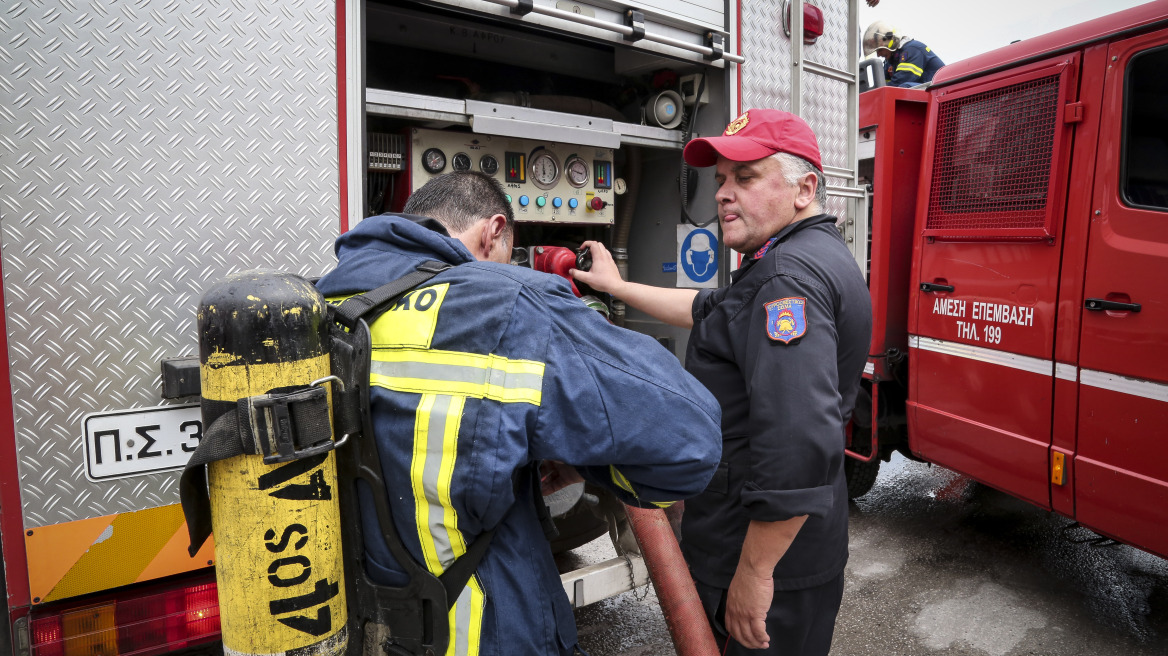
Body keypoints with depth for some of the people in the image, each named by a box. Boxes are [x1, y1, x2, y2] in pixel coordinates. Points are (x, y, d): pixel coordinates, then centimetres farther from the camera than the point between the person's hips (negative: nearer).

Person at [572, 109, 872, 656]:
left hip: (767, 553, -10)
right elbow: (707, 310, 24)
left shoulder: (789, 274, -24)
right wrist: (617, 286, 27)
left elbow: (799, 442, -33)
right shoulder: (814, 257, 13)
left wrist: (754, 572, -26)